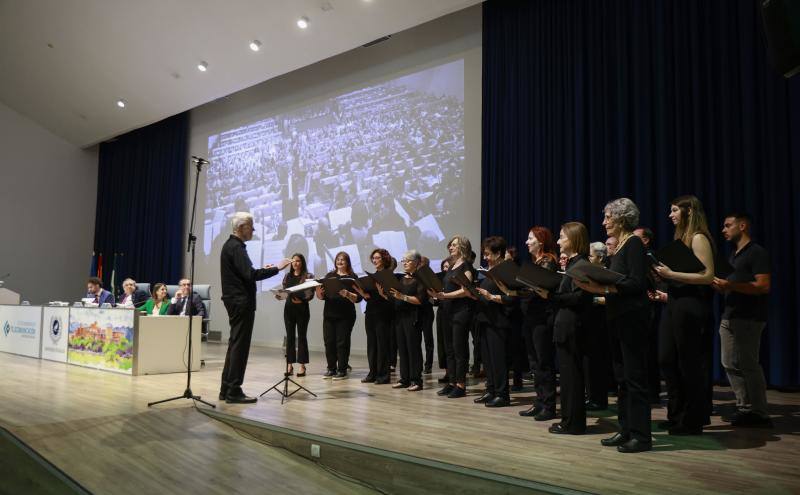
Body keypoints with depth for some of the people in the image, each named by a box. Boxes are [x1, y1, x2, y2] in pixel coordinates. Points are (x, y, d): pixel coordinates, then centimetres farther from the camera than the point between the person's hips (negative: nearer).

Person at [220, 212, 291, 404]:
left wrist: (262, 269, 16)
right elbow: (249, 274, -24)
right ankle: (234, 391, 0)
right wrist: (276, 268, -20)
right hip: (241, 302, -11)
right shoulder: (236, 247, -15)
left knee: (235, 345, 14)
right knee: (240, 346, -5)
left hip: (236, 301, 11)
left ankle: (226, 389, 20)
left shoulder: (231, 245, 16)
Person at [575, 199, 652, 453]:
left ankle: (641, 436, 5)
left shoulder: (634, 244, -10)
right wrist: (594, 288, 3)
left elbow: (637, 283, -20)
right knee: (622, 376, 13)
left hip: (632, 317, -9)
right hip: (617, 318, 9)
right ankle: (626, 430, 21)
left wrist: (604, 288, -25)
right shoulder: (619, 246, 16)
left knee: (634, 376, -3)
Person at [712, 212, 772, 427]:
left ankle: (759, 413, 5)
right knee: (730, 364, 7)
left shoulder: (757, 253, -8)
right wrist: (720, 285, 5)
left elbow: (764, 286, -17)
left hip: (749, 318, -8)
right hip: (730, 316, 9)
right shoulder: (734, 254, 18)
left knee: (747, 364, -5)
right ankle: (744, 408, 14)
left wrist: (730, 285, -21)